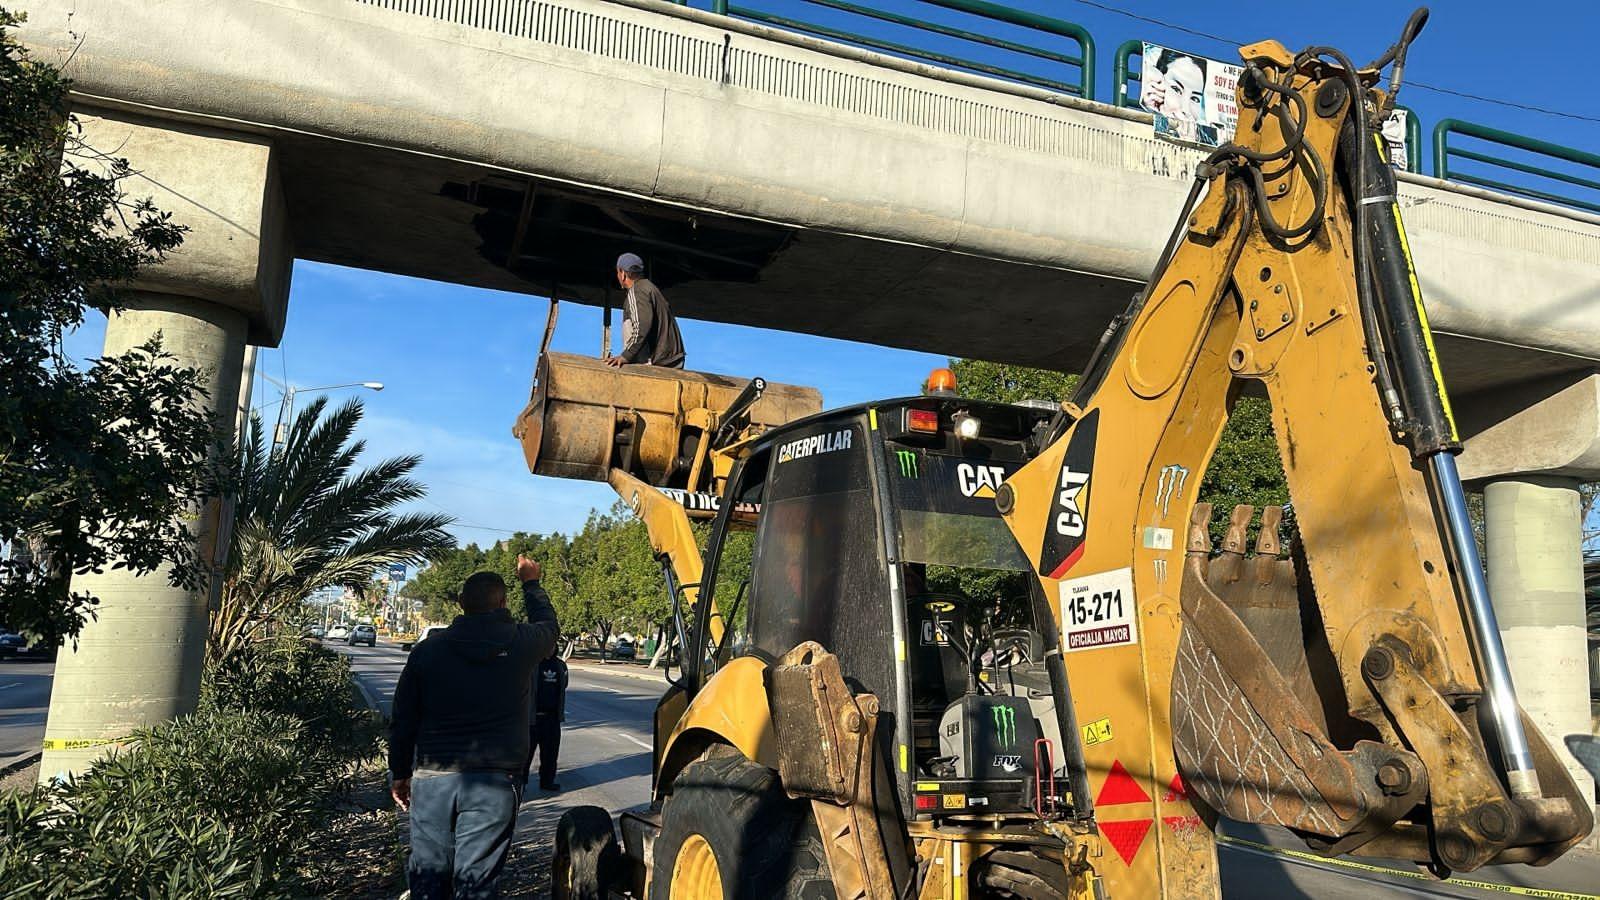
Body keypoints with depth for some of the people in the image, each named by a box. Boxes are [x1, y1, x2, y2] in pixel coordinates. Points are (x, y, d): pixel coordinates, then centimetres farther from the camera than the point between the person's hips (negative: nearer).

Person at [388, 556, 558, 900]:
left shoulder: (427, 650, 2)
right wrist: (531, 582, 36)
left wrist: (400, 774, 19)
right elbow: (548, 624, 22)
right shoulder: (521, 643, -3)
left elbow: (403, 721, 7)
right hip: (495, 781, -2)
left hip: (432, 778, 2)